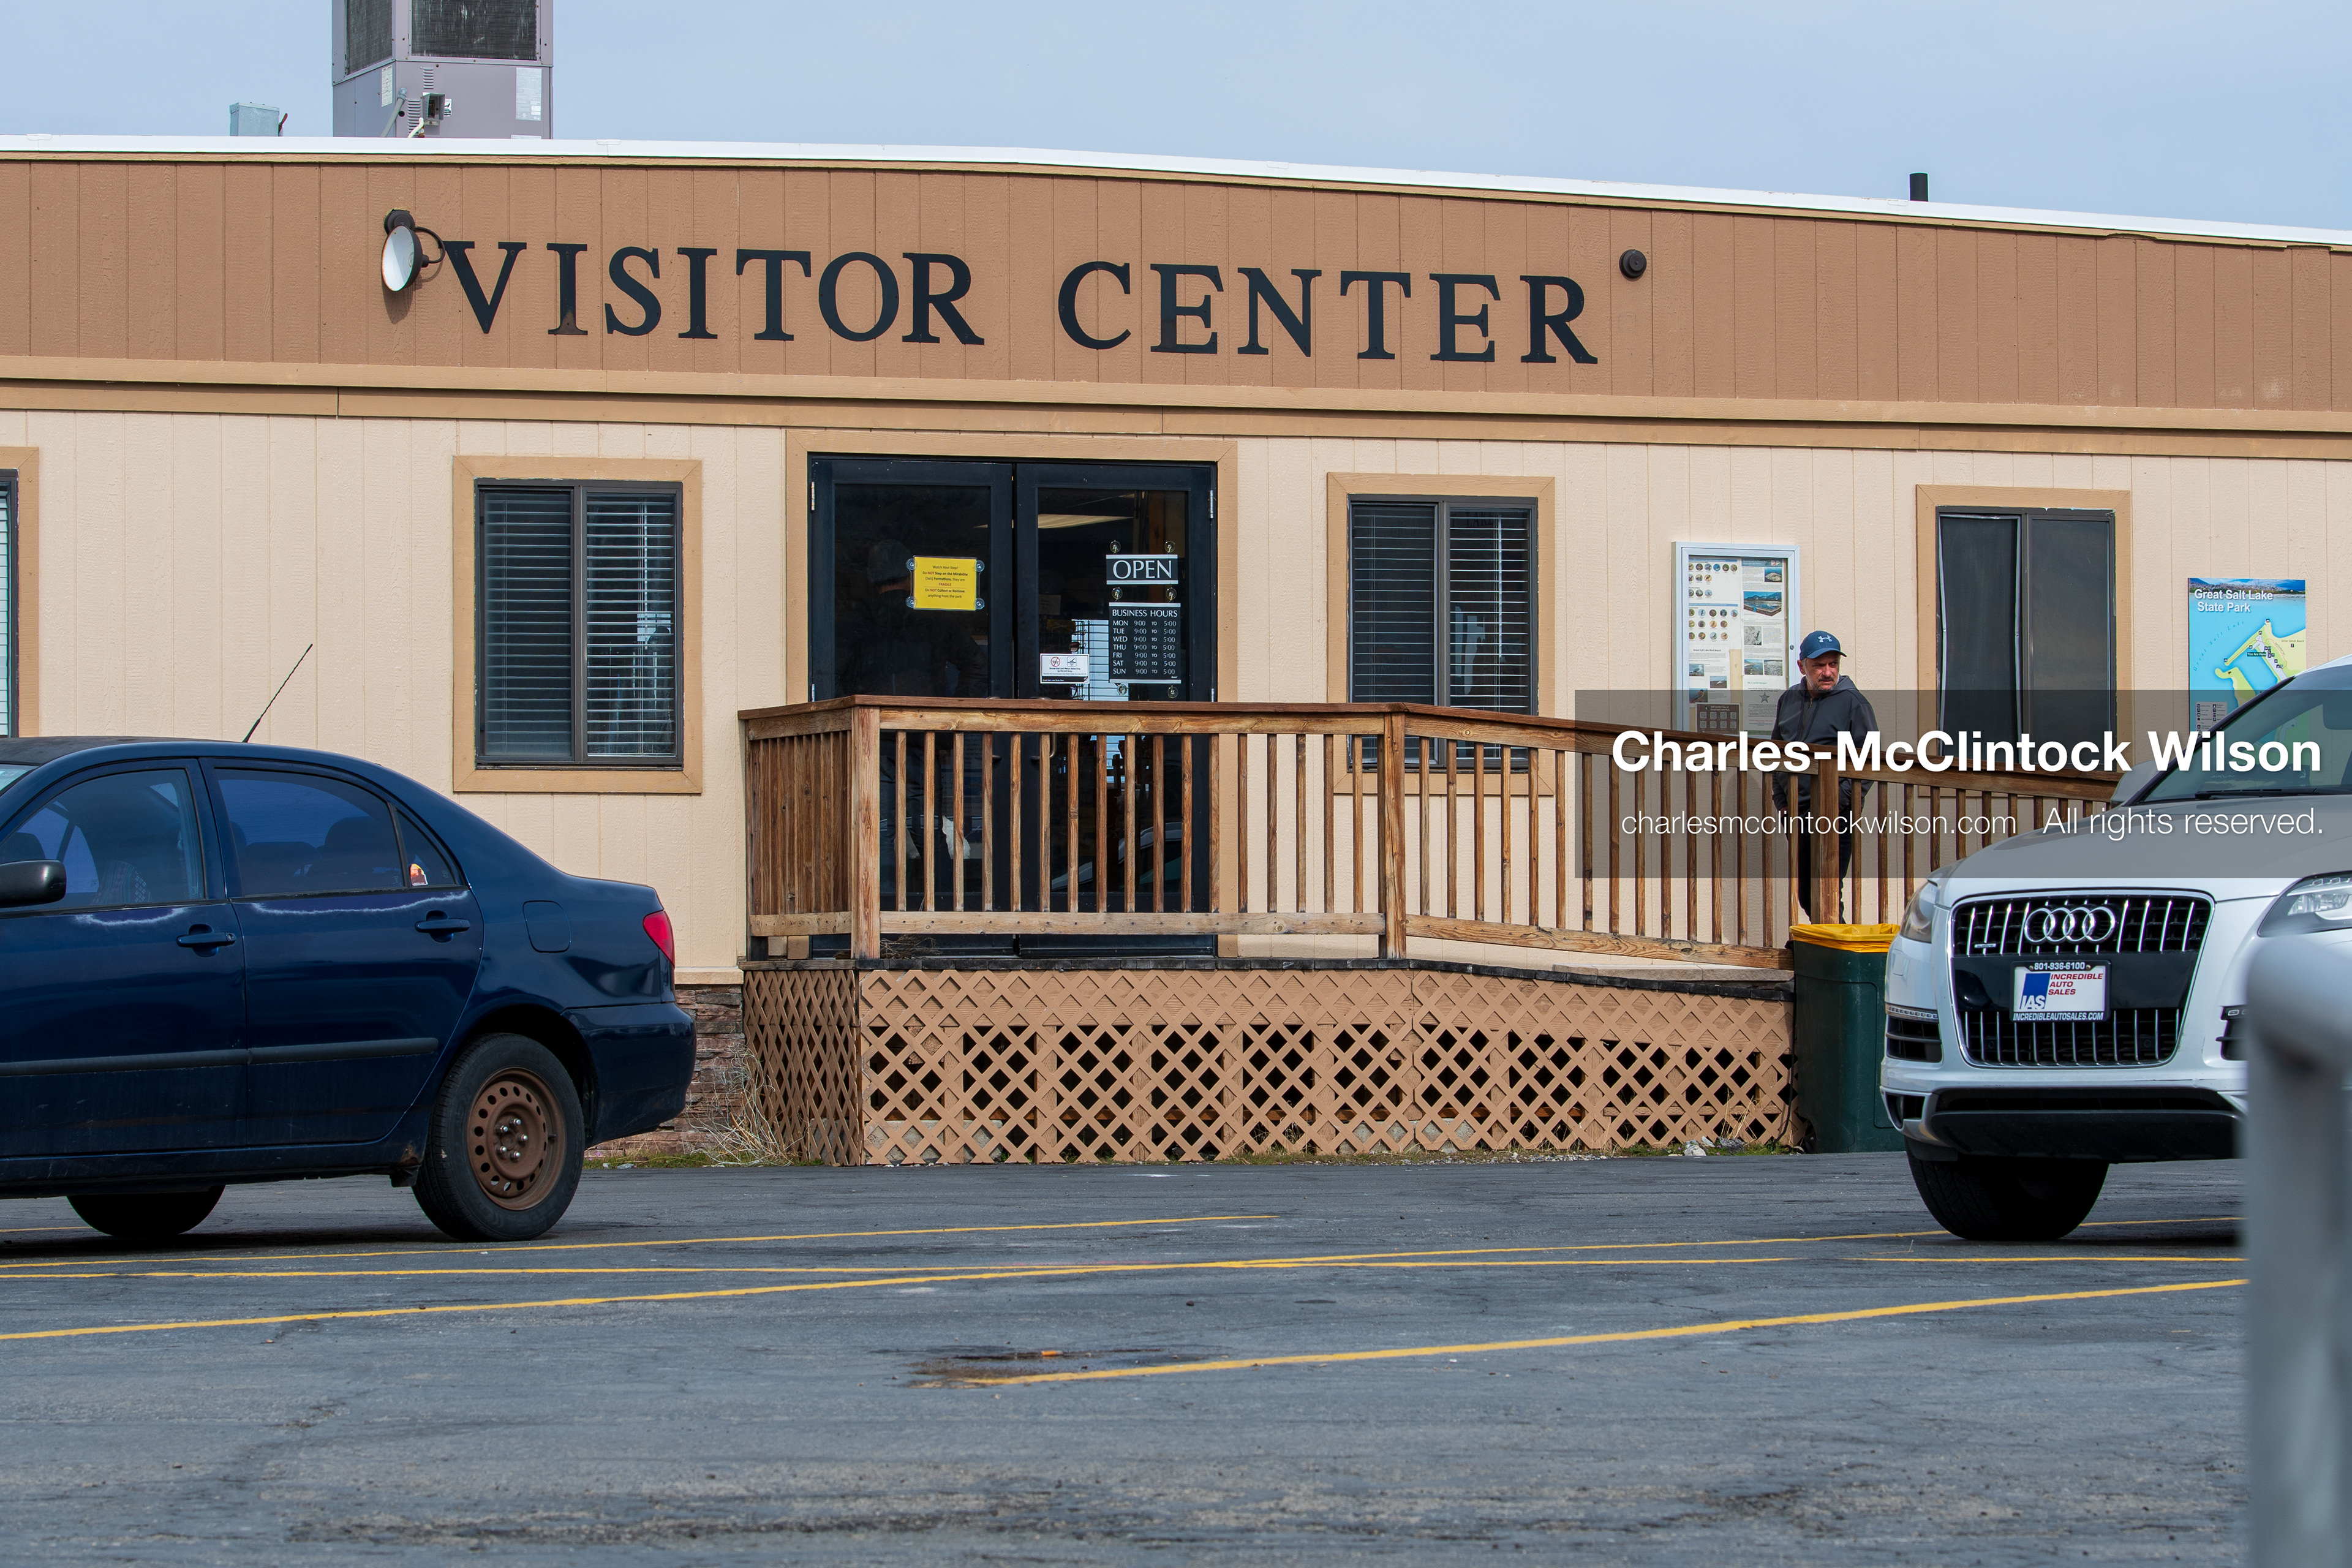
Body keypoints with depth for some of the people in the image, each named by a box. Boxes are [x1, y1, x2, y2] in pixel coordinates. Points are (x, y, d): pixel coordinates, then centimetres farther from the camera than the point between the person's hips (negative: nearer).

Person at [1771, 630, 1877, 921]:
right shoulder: (1789, 700, 14)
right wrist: (1781, 801, 13)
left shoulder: (1852, 702, -3)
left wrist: (1839, 801, -14)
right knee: (1805, 895, 12)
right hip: (1798, 815, 6)